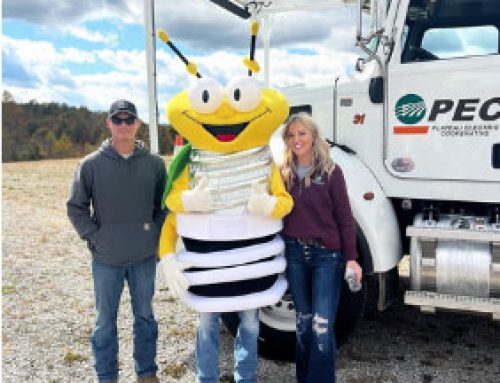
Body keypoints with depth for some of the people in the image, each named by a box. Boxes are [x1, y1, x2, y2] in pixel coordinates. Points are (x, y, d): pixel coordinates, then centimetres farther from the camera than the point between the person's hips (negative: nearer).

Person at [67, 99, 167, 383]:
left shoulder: (154, 163, -1)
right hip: (106, 259, -1)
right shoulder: (91, 164, -6)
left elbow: (164, 204, 8)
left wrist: (156, 233, -2)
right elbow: (76, 207, 1)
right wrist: (94, 237, -7)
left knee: (145, 316, 15)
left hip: (145, 257, 1)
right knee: (105, 320, 11)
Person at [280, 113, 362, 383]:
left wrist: (351, 258, -8)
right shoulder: (284, 173, 5)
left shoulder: (331, 172, -4)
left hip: (326, 255, -3)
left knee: (322, 327, -7)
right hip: (294, 253, 3)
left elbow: (344, 217, -4)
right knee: (303, 322, 15)